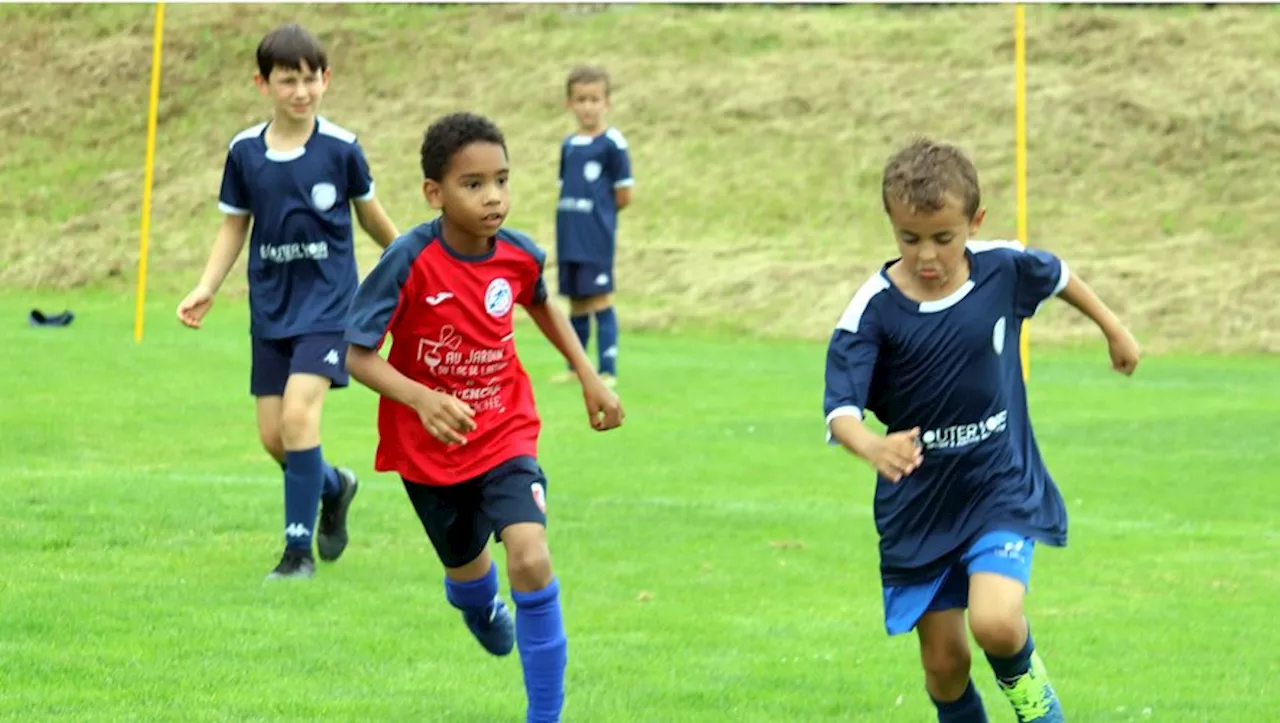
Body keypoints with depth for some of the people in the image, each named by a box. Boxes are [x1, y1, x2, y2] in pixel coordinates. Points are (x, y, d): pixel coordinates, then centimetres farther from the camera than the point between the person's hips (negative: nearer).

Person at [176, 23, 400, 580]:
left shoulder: (341, 149, -8)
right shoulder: (244, 153, -1)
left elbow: (369, 213, 8)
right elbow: (234, 226, 8)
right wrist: (206, 290, -3)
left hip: (327, 305, -4)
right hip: (270, 309, 4)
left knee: (299, 413, -19)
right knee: (272, 435, 3)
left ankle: (299, 548, -9)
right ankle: (333, 486, 36)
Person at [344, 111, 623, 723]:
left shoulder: (519, 255, -11)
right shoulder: (410, 261, -24)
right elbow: (357, 354, -21)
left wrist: (588, 376, 11)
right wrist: (421, 399, -37)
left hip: (506, 436, 1)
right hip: (429, 448, -1)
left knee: (530, 558, -21)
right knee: (466, 570, 19)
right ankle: (481, 607, 60)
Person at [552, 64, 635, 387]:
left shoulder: (612, 143, -7)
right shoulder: (568, 145, 12)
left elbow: (623, 196, -6)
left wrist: (599, 211, 5)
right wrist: (574, 217, 3)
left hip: (598, 239, -6)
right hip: (569, 238, 6)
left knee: (600, 299, -7)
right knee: (576, 302, 13)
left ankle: (608, 370, -5)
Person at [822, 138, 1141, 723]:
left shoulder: (1003, 268, -10)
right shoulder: (873, 310, -17)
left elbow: (1056, 276, 14)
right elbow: (841, 409, -26)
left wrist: (1111, 327, 30)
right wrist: (873, 448, -49)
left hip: (1002, 486, 0)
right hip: (919, 505, 0)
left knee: (995, 623, -22)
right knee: (944, 662, 6)